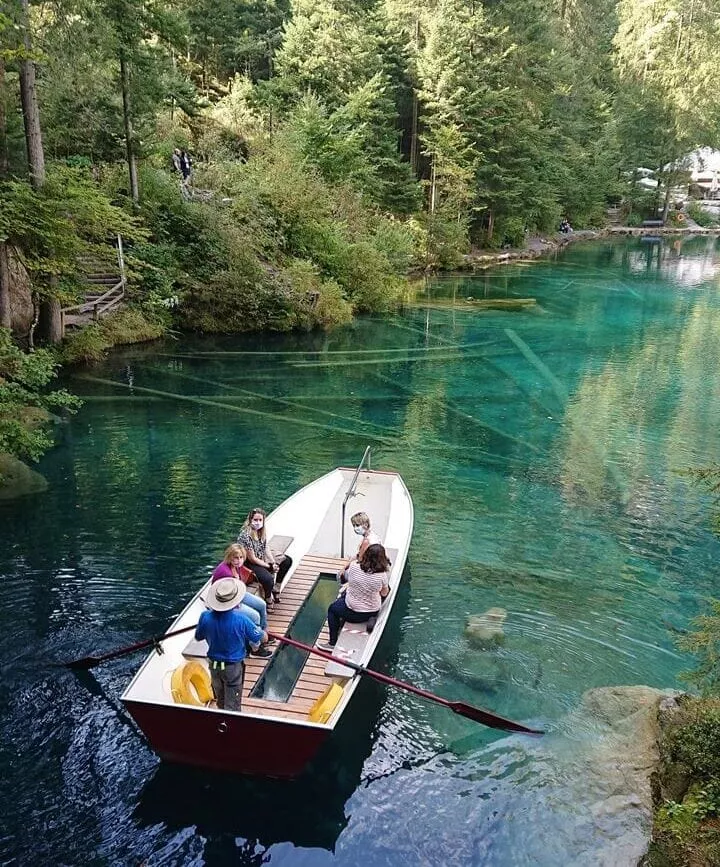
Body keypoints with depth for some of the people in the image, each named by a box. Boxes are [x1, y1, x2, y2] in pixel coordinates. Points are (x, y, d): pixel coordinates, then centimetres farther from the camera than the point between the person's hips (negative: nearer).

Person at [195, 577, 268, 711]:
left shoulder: (205, 617, -19)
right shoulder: (241, 620, -28)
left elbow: (198, 638, 2)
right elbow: (262, 638, -13)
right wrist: (263, 632, 9)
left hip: (214, 666, 4)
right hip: (233, 667, -4)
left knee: (220, 701, 27)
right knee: (232, 706, 10)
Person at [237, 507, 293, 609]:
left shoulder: (260, 531, 0)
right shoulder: (246, 535, -27)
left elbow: (266, 549, 5)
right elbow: (252, 559, -23)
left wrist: (274, 563, -10)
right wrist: (269, 566, -17)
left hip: (262, 560, 9)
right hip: (250, 565, -9)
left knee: (287, 560, 11)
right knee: (268, 579, -34)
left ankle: (276, 588, 17)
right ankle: (269, 600, -3)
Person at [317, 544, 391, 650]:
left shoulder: (354, 565, -21)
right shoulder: (382, 575, -20)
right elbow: (384, 594, -4)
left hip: (353, 613, -3)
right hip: (373, 612, 3)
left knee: (332, 609, 29)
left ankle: (333, 643, 30)